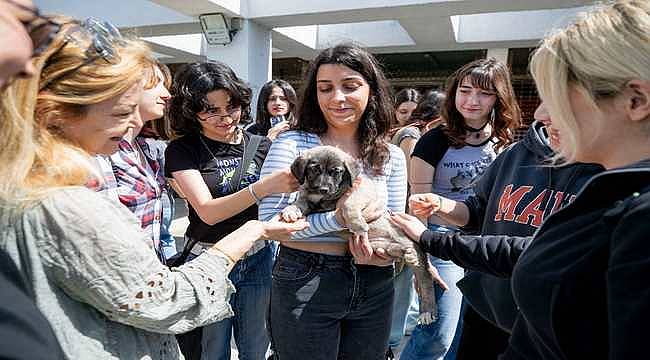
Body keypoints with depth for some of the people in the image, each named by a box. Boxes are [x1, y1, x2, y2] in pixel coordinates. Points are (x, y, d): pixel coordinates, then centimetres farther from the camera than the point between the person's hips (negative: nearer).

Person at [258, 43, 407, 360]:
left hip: (374, 288, 4)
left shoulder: (392, 157, 2)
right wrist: (340, 219, -25)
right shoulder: (292, 144, -10)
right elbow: (270, 221, -15)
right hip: (305, 285, -3)